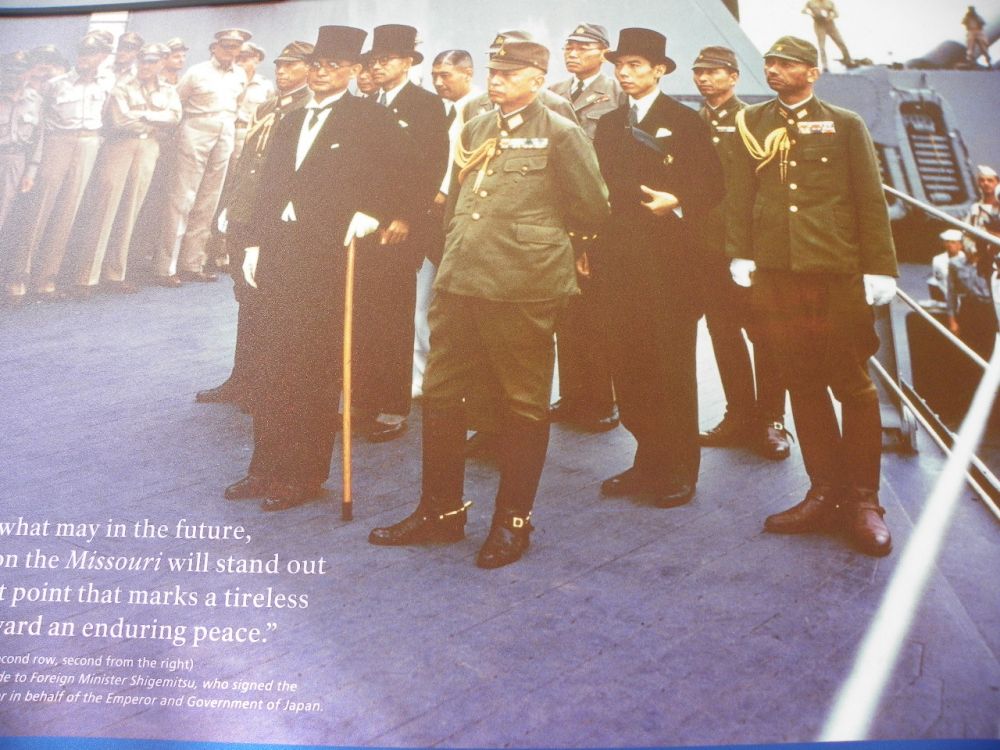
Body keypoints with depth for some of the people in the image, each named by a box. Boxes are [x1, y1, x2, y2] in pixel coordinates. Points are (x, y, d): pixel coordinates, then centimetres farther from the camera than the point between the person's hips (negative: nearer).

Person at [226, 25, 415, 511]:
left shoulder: (369, 120, 0)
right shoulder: (290, 123, 19)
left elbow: (400, 175, -7)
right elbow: (268, 188, 18)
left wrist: (372, 213, -18)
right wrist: (255, 244, 12)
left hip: (330, 254, -6)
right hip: (279, 253, 6)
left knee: (315, 369, -3)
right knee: (274, 366, 9)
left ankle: (305, 475, 7)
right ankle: (267, 467, 19)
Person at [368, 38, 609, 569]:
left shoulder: (561, 135, -4)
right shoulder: (476, 129, 16)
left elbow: (594, 212, -3)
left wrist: (536, 231, 8)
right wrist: (461, 246, 13)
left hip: (522, 290, -6)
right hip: (459, 283, 7)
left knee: (522, 406, 5)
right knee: (440, 396, 10)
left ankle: (513, 521, 18)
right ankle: (440, 511, 24)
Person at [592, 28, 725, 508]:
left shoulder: (684, 121, 0)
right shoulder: (608, 125, 16)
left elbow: (712, 186, -3)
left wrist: (677, 204, -20)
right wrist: (591, 246, 8)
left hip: (670, 260, -5)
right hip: (619, 261, 5)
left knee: (673, 365, -1)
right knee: (629, 366, 6)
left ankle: (680, 471, 9)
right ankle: (648, 460, 18)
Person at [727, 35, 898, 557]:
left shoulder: (844, 125, 7)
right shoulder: (751, 123, 13)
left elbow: (870, 200, 3)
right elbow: (741, 194, 9)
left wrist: (879, 268, -4)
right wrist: (739, 254, -2)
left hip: (838, 273, -2)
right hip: (775, 274, 2)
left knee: (852, 384, 1)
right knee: (803, 383, 5)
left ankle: (863, 502, 9)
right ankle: (825, 494, 14)